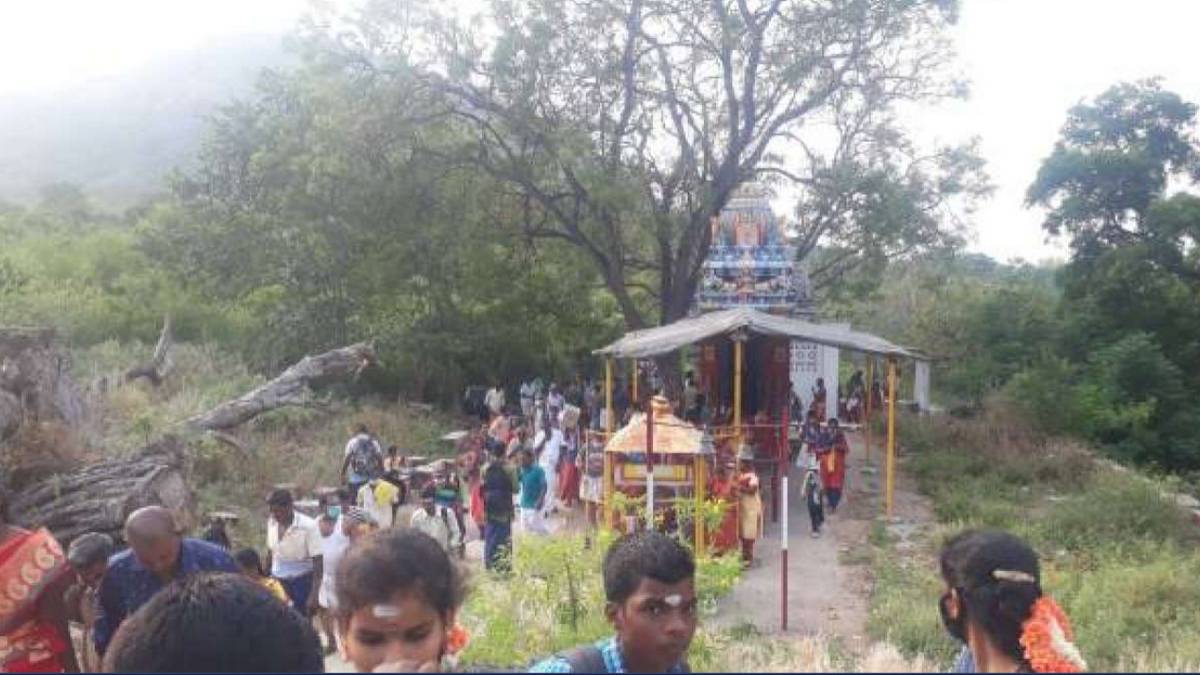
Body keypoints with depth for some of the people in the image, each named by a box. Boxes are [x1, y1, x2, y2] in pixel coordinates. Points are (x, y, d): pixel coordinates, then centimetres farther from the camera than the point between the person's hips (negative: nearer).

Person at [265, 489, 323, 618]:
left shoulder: (308, 526, -18)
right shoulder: (271, 523, -2)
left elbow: (317, 561, -17)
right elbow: (270, 553, 13)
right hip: (277, 580, 5)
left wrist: (314, 594, -21)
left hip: (302, 580, -5)